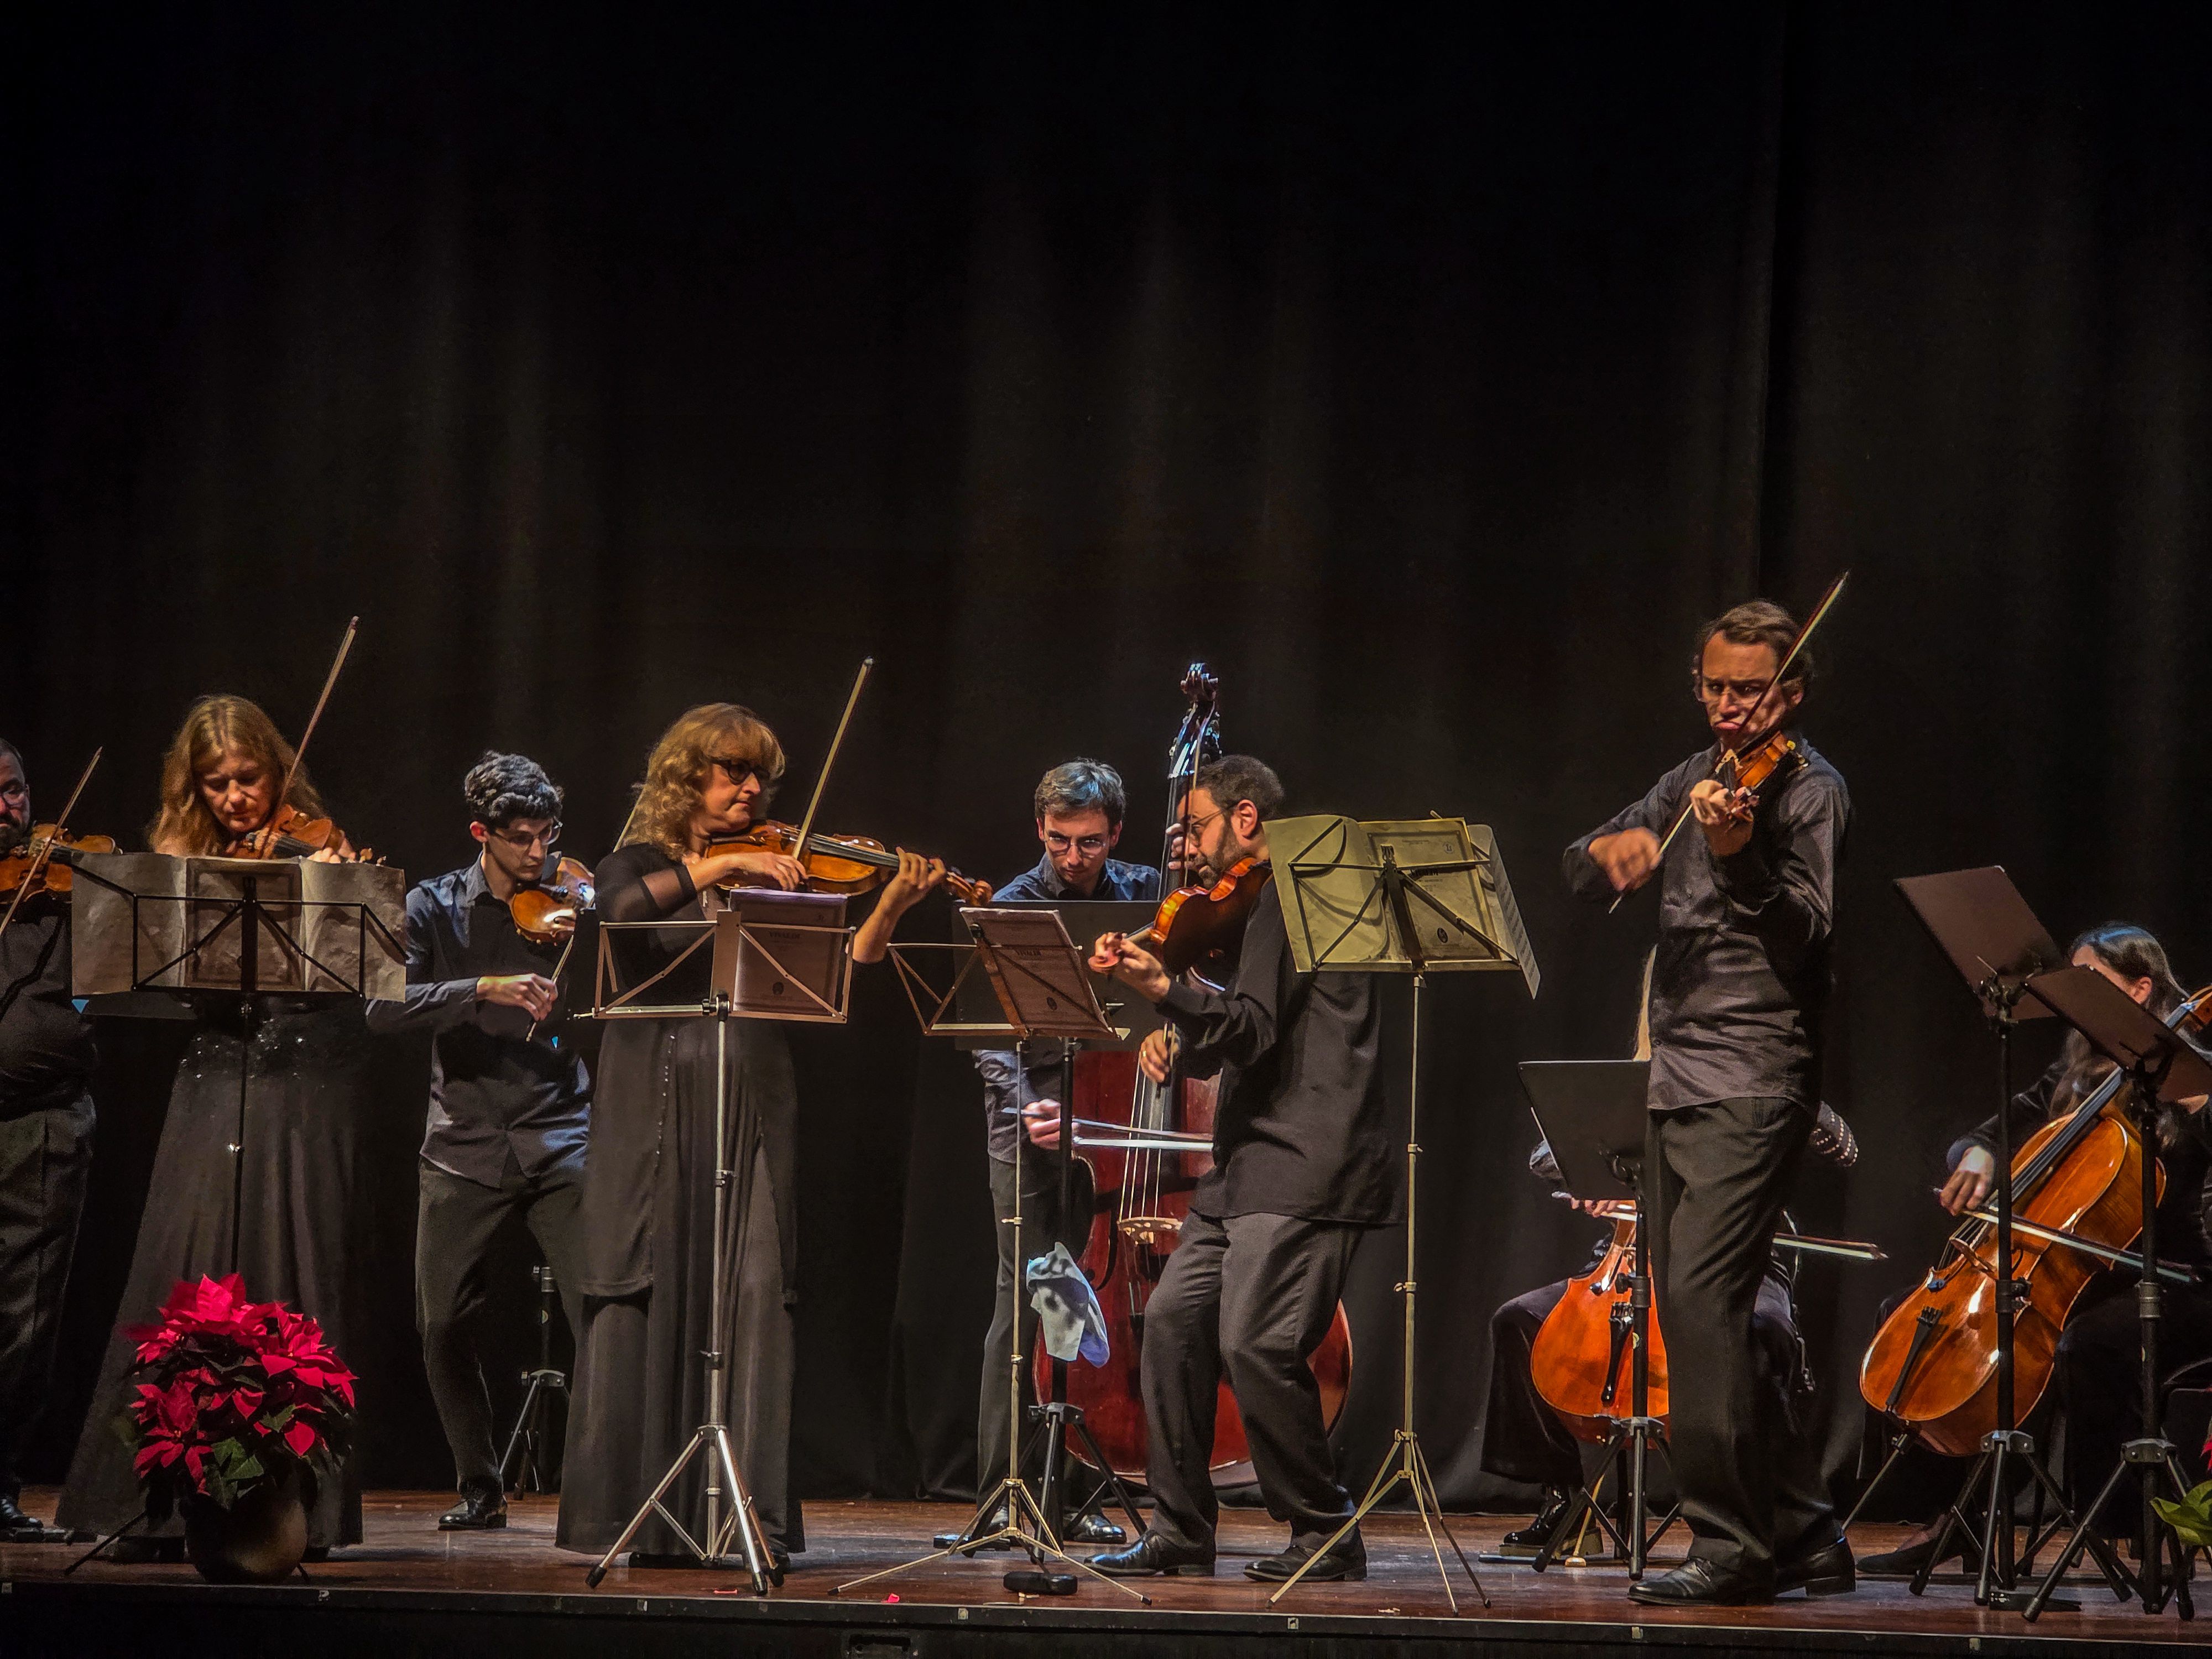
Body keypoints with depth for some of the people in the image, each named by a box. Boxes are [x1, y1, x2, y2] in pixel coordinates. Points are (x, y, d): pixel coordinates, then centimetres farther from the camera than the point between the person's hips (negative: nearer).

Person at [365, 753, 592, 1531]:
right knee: (444, 1325, 1)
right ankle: (481, 1487, 18)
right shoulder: (436, 908, 3)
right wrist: (486, 989, -23)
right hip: (465, 1143, 1)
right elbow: (384, 1007, -11)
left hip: (559, 1138, -1)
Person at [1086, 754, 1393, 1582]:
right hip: (1250, 1167, 11)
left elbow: (1254, 1033, -18)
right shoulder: (1268, 907, 23)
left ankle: (1327, 1534, -7)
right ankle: (1181, 1529, 10)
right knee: (1174, 1319, 5)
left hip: (1303, 1168, -11)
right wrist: (1176, 1037, 14)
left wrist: (1163, 989, -29)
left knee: (1255, 1343, -17)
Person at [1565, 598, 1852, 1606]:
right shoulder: (1695, 779, 16)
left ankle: (1731, 1545, -15)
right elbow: (1579, 877, 12)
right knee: (1694, 1313, 9)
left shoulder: (1808, 790, -5)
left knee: (1700, 1296, -18)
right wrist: (1612, 847, -11)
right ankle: (1804, 1535, 18)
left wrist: (1740, 858, -34)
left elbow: (1806, 936, -17)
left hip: (1753, 1087, -8)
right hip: (1676, 1086, 8)